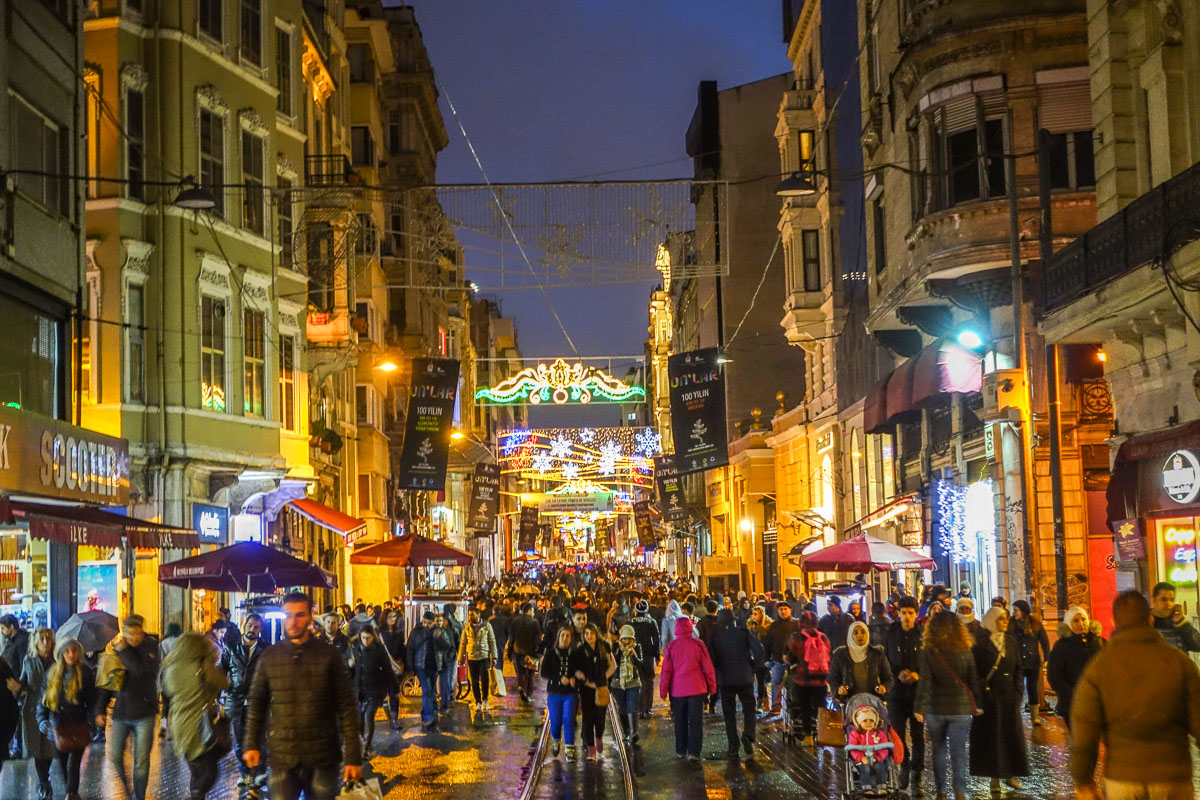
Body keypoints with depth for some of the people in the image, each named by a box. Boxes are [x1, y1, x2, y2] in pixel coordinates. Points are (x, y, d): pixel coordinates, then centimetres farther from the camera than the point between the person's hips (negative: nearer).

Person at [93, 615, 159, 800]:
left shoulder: (151, 648, -8)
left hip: (144, 714, -3)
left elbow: (142, 671, -25)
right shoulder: (114, 648, 2)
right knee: (115, 757, 8)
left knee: (141, 762, 1)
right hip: (120, 712, 3)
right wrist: (99, 710, 4)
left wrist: (124, 651, -19)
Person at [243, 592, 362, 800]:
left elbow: (346, 707, -1)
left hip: (322, 759, -1)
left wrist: (353, 757, -4)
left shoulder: (329, 655, -1)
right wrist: (252, 745, 5)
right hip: (282, 758, 1)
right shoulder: (270, 657, 5)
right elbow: (256, 703, 13)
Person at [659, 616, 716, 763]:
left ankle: (681, 751, 21)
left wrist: (663, 691, 7)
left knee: (680, 722, 15)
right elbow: (708, 667, -3)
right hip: (697, 689, -1)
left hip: (677, 690, 1)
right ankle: (693, 752, -5)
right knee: (696, 721, 1)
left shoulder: (671, 647, -3)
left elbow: (665, 671, -1)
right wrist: (712, 687, 8)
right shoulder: (698, 644, -5)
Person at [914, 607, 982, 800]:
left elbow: (924, 683, -12)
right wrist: (976, 705, 11)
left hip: (936, 708, 0)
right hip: (961, 707, 0)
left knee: (939, 751, 12)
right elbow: (974, 681, 1)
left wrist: (920, 708, -12)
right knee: (958, 751, 3)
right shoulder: (965, 652, -3)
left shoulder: (927, 653, -7)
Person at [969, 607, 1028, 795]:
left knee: (1012, 734, 4)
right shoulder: (981, 643, -7)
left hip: (1009, 695, 4)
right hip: (989, 695, -4)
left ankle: (1010, 774, 14)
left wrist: (1017, 692, 1)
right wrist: (983, 687, -16)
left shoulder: (1012, 641, 8)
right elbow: (975, 671, -8)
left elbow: (1018, 668, 9)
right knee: (991, 735, 0)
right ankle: (994, 777, 6)